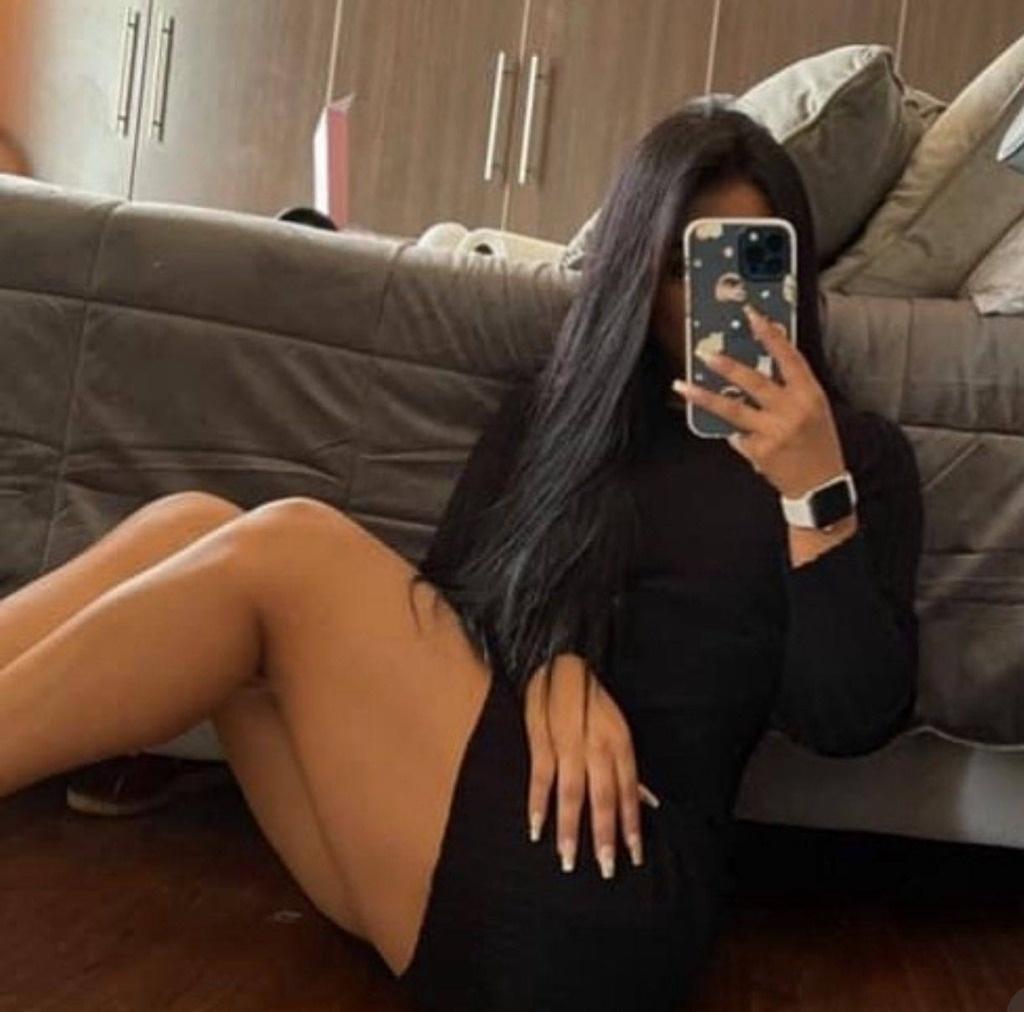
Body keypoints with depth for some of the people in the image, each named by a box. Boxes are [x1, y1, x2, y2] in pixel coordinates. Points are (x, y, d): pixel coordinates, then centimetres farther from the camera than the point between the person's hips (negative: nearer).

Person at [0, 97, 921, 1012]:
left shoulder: (856, 450, 8)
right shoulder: (559, 404, 20)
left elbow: (852, 720, -3)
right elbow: (443, 602, 10)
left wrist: (815, 490, -16)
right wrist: (548, 665, -11)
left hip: (608, 890, -5)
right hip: (447, 839, 5)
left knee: (287, 550, -19)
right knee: (191, 531, -12)